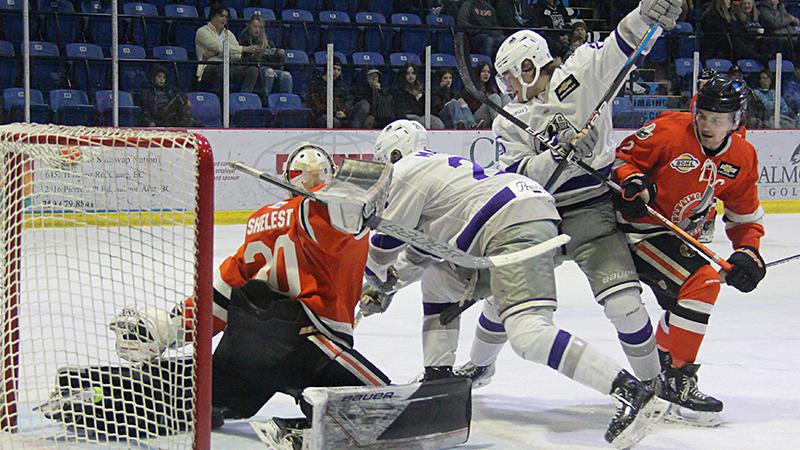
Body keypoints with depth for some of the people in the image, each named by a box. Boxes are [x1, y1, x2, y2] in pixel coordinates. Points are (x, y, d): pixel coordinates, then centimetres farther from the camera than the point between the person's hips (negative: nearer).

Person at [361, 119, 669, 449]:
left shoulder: (404, 173, 4)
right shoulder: (436, 166, 33)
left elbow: (386, 244, 7)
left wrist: (377, 278, 27)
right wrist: (389, 284, 43)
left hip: (515, 224, -11)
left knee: (528, 332, -24)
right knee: (436, 278, 24)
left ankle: (632, 395, -35)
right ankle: (438, 375, 23)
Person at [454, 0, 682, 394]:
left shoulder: (578, 77, -4)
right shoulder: (508, 122, 5)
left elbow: (619, 50, -18)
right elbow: (518, 176, -9)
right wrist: (560, 155, -26)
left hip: (594, 216, -4)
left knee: (623, 303, -15)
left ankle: (652, 382, 4)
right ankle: (479, 365, 38)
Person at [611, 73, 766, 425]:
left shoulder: (742, 158, 0)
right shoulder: (669, 131, -18)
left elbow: (746, 216, 8)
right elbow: (623, 156, -7)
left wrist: (747, 252, -7)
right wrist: (632, 182, -26)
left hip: (679, 236, 8)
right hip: (637, 228, -8)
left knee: (685, 298, 21)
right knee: (702, 282, -23)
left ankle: (660, 368, 44)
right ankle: (677, 378, -17)